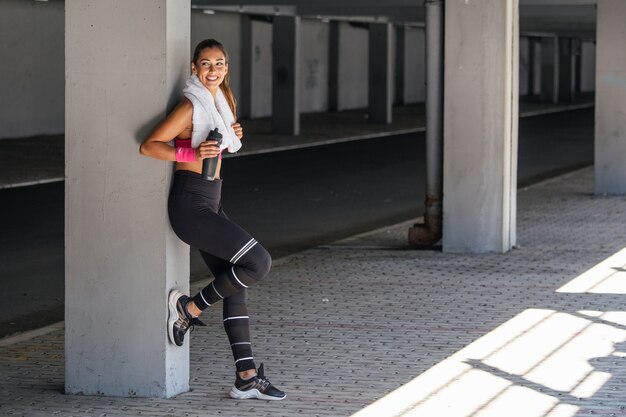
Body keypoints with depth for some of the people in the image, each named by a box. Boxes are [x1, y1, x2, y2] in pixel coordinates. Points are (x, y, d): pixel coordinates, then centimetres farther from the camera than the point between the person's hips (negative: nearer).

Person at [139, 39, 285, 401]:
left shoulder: (222, 100, 14)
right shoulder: (191, 106, -12)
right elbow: (148, 146, -15)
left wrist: (233, 135, 11)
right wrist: (191, 154, -26)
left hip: (210, 204, 9)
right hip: (190, 204, -9)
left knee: (237, 285, 6)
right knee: (259, 262, -14)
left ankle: (247, 377, 7)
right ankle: (190, 307, 2)